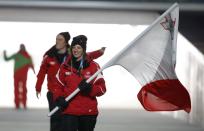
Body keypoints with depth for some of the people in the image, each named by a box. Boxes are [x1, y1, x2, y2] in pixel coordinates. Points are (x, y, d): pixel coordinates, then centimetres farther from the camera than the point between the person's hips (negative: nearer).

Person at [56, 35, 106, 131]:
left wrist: (90, 89, -24)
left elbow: (102, 88, -5)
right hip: (69, 111, 0)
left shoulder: (93, 66, -1)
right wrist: (59, 99, -5)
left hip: (89, 112, 0)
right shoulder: (65, 66, 6)